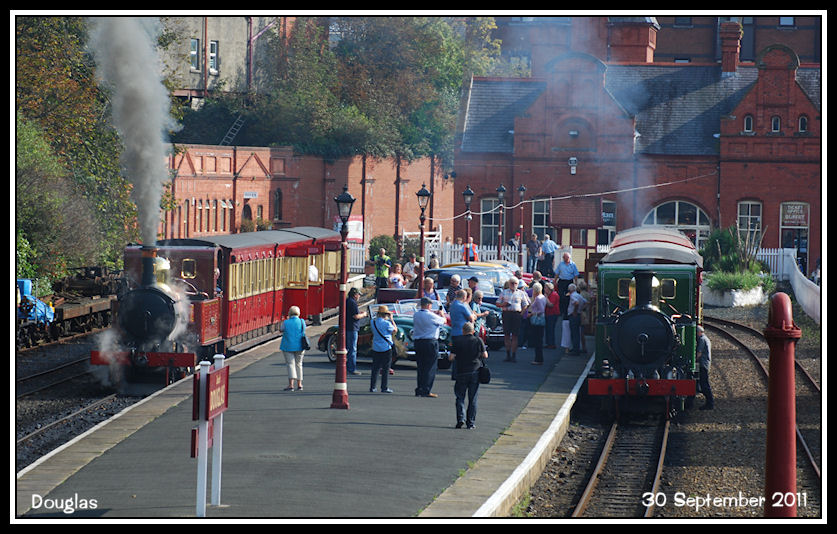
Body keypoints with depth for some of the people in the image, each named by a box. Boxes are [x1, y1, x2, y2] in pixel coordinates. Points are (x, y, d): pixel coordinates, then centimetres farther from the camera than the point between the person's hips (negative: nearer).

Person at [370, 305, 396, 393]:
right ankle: (384, 388, 2)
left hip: (375, 348, 5)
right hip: (386, 348, -5)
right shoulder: (386, 323, -14)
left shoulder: (373, 322, 2)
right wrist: (391, 319, 6)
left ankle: (372, 387, 11)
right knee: (385, 369, 2)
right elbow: (395, 329, -1)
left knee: (375, 368, 11)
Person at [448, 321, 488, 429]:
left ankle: (461, 418, -10)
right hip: (476, 372, 1)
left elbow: (451, 357, -6)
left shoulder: (457, 340, -3)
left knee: (460, 397, 8)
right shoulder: (478, 340, 0)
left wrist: (450, 357, 16)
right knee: (473, 399, 7)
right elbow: (485, 356, 2)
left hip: (461, 372, -1)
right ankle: (470, 422, 5)